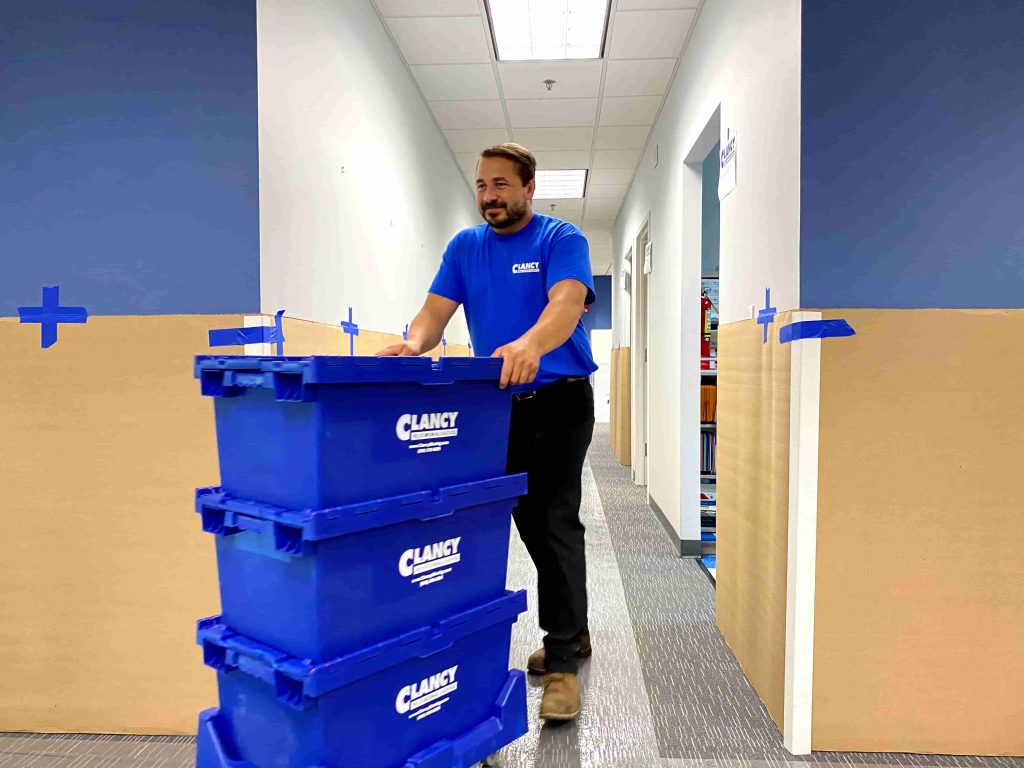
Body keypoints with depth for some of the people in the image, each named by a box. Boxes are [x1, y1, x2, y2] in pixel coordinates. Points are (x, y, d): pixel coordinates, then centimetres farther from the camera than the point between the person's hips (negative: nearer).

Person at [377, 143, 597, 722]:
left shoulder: (562, 240, -4)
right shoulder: (465, 246, 11)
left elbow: (567, 301, -23)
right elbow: (437, 309, -1)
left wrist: (530, 344, -45)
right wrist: (415, 345, -24)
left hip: (560, 399, -5)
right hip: (500, 405, 5)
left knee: (554, 523, -9)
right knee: (532, 524, 11)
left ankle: (563, 662, 1)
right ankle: (574, 632, 29)